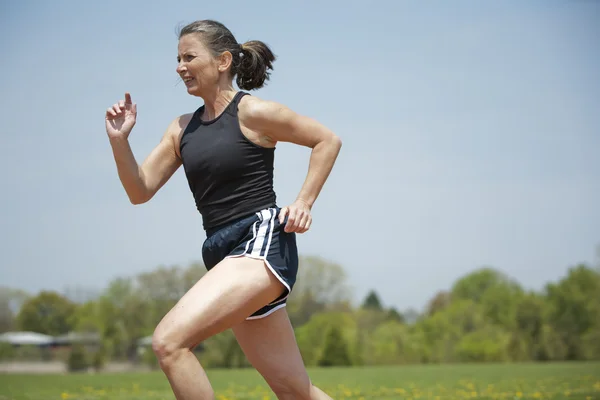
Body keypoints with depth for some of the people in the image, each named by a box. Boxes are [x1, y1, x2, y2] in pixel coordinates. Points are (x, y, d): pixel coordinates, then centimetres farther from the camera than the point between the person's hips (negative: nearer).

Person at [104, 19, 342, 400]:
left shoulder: (253, 112, -4)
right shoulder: (182, 128, 15)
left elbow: (328, 140, 2)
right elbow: (140, 191, 12)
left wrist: (304, 203, -6)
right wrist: (119, 140, -2)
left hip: (262, 243, -8)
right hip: (224, 253, 8)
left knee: (169, 341, -23)